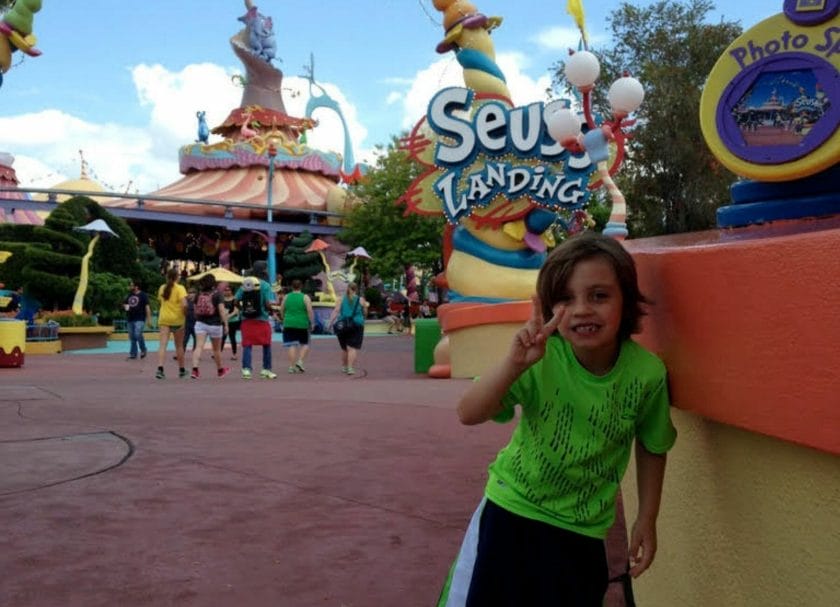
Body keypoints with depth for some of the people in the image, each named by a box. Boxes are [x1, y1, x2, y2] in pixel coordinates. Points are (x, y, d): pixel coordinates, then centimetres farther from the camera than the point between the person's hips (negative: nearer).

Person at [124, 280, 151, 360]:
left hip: (139, 319, -7)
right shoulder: (130, 295, 15)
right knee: (132, 337, 8)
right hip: (130, 319, 7)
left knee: (138, 335, -20)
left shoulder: (143, 295, -3)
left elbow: (147, 307, -7)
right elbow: (124, 303, 28)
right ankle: (133, 354, 14)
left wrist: (149, 319, -12)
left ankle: (143, 350, 3)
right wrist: (125, 306, 2)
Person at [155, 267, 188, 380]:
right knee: (179, 346, 12)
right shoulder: (180, 288, -10)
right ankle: (182, 370, 25)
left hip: (164, 319, 3)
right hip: (177, 319, -3)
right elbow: (184, 304, -21)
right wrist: (185, 314, -5)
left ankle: (160, 369, -25)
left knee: (163, 344, -6)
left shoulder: (162, 288, 6)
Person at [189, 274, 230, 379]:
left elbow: (195, 309, 10)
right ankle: (220, 370, 32)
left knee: (199, 346, -7)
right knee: (217, 349, 14)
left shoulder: (198, 294, 4)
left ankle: (195, 369, -26)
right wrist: (225, 324, -13)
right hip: (215, 324, -2)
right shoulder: (217, 294, -8)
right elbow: (222, 310, -16)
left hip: (200, 323, 2)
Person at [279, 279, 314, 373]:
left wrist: (284, 320, 25)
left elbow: (281, 311, 11)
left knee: (291, 345, 4)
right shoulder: (305, 297, -4)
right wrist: (312, 323, -1)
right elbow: (310, 312, -10)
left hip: (289, 324, 2)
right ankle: (300, 361, -6)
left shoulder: (286, 297, 5)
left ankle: (291, 366, 0)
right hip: (302, 324, -2)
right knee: (305, 344, 12)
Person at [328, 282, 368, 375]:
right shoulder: (361, 300, 3)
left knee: (344, 348, 17)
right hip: (357, 326, -2)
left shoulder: (341, 300, 6)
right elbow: (365, 312, 10)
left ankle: (344, 367, 27)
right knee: (353, 348, -6)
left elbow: (335, 311, -5)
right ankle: (350, 368, -17)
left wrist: (330, 323, -7)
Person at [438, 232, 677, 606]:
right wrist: (514, 364, -43)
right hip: (511, 510, -1)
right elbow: (468, 414, -29)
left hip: (582, 531, 1)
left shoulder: (647, 373, -18)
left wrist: (646, 520, 4)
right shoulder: (542, 358, -22)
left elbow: (652, 448, 0)